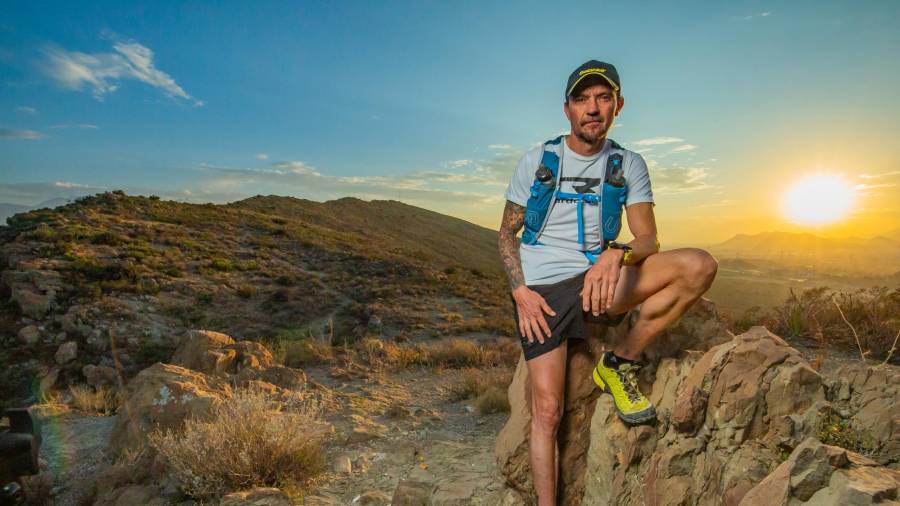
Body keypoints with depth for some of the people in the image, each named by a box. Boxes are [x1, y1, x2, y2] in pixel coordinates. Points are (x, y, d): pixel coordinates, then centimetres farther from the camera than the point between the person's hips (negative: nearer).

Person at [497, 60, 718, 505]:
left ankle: (619, 364, -7)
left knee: (699, 266, -19)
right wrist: (520, 291, -11)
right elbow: (506, 234, 5)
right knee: (547, 410, -8)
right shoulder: (536, 161, 1)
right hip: (541, 290, -2)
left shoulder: (628, 165, 4)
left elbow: (648, 240, -3)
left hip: (596, 282, 2)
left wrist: (616, 253, -27)